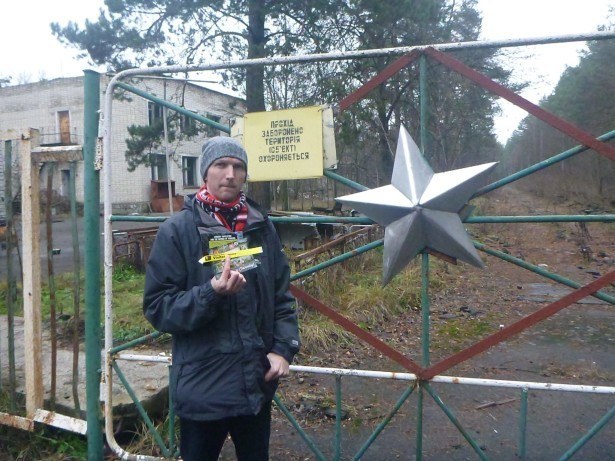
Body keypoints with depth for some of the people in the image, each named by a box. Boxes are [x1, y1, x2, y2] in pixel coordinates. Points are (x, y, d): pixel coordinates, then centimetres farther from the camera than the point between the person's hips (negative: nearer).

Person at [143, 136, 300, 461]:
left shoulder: (261, 227, 4)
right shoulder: (178, 229, -8)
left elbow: (282, 295, 9)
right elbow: (157, 307, -10)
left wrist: (284, 348, -2)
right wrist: (211, 294, -25)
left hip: (258, 384, 4)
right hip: (203, 388, -4)